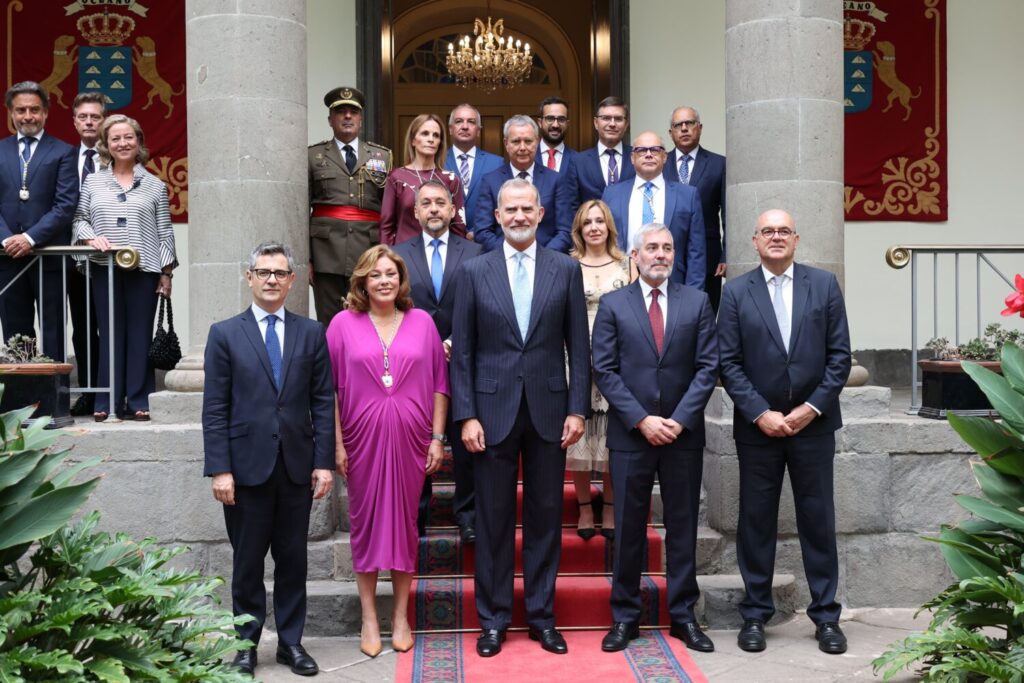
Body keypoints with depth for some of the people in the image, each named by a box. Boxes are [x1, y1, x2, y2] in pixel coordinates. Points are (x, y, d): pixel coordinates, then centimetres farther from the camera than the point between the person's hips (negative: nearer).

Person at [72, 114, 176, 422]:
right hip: (104, 269, 1)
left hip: (144, 269, -1)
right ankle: (108, 402, 8)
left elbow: (165, 232, 6)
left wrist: (167, 272, 1)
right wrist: (91, 237, -11)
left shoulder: (155, 185, 8)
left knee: (140, 334, 1)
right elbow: (79, 219, 10)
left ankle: (138, 401, 7)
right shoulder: (92, 181, 10)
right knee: (109, 334, 2)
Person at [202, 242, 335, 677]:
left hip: (297, 466, 2)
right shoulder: (225, 334, 2)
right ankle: (246, 644, 22)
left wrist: (324, 462, -2)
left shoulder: (311, 333, 7)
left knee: (293, 559, 9)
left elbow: (323, 402, 5)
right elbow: (214, 409, -2)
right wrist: (219, 469, -8)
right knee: (247, 560, 8)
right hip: (247, 465, -1)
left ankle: (290, 642, 22)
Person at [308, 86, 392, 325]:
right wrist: (305, 258, 0)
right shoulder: (313, 155, 10)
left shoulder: (382, 155, 12)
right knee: (329, 322, 0)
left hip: (369, 249, 1)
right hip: (327, 249, -1)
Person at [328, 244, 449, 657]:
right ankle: (369, 619, 16)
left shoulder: (421, 322, 4)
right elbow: (330, 388, -1)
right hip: (363, 437, -1)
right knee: (366, 521, 6)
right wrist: (336, 444, -6)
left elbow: (439, 384, 5)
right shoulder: (344, 323, 0)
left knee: (404, 521, 8)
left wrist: (438, 437, 0)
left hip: (409, 437, 1)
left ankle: (401, 615, 20)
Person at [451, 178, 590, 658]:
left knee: (545, 517, 8)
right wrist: (466, 415, -6)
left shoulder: (566, 269, 4)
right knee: (493, 520, 6)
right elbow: (462, 351, 1)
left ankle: (541, 616, 21)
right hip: (493, 411, 0)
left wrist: (577, 409, -3)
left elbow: (579, 347, 4)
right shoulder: (474, 271, 3)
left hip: (548, 411, 1)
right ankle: (493, 619, 18)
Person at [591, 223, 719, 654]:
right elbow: (604, 371, -3)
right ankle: (625, 616, 17)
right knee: (628, 528, 5)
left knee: (682, 526, 8)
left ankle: (683, 615, 19)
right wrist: (641, 420, -12)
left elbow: (707, 367, 1)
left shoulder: (697, 302, 6)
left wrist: (679, 420, -10)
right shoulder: (613, 305, 3)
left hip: (684, 435, 1)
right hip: (630, 436, -1)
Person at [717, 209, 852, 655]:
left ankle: (826, 615, 18)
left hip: (813, 423, 0)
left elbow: (840, 355, 1)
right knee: (756, 521, 6)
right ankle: (755, 614, 17)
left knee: (818, 519, 7)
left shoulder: (825, 284, 4)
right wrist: (761, 414, -11)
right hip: (758, 426, 0)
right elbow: (729, 363, -2)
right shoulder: (736, 291, 2)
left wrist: (812, 408, -8)